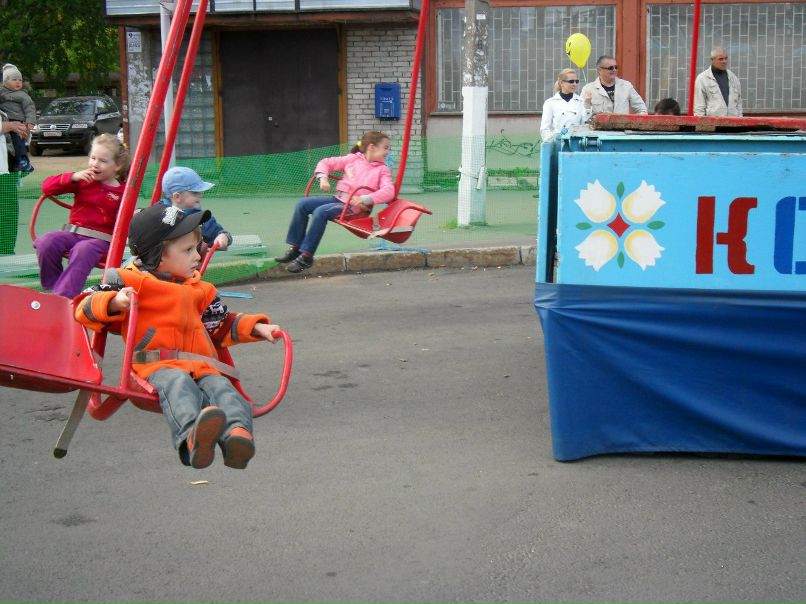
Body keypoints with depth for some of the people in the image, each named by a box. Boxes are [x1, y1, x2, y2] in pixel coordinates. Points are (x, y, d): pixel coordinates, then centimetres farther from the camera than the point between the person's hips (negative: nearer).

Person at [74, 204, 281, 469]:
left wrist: (255, 327, 26)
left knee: (221, 388, -28)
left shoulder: (198, 290, 28)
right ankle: (192, 435, -66)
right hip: (155, 365, -5)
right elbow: (85, 306, 1)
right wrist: (115, 303, -19)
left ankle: (237, 433, -57)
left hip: (201, 365, 5)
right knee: (178, 383, -38)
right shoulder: (132, 281, 8)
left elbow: (221, 324, 39)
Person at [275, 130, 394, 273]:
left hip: (355, 207, -6)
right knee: (303, 204, -9)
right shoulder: (353, 159, 13)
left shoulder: (382, 170, 2)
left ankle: (306, 256, -24)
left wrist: (365, 199, -27)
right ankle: (294, 248, -6)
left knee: (321, 212, -28)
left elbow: (388, 191, -16)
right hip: (338, 198, 6)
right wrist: (323, 178, -2)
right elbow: (326, 163, 19)